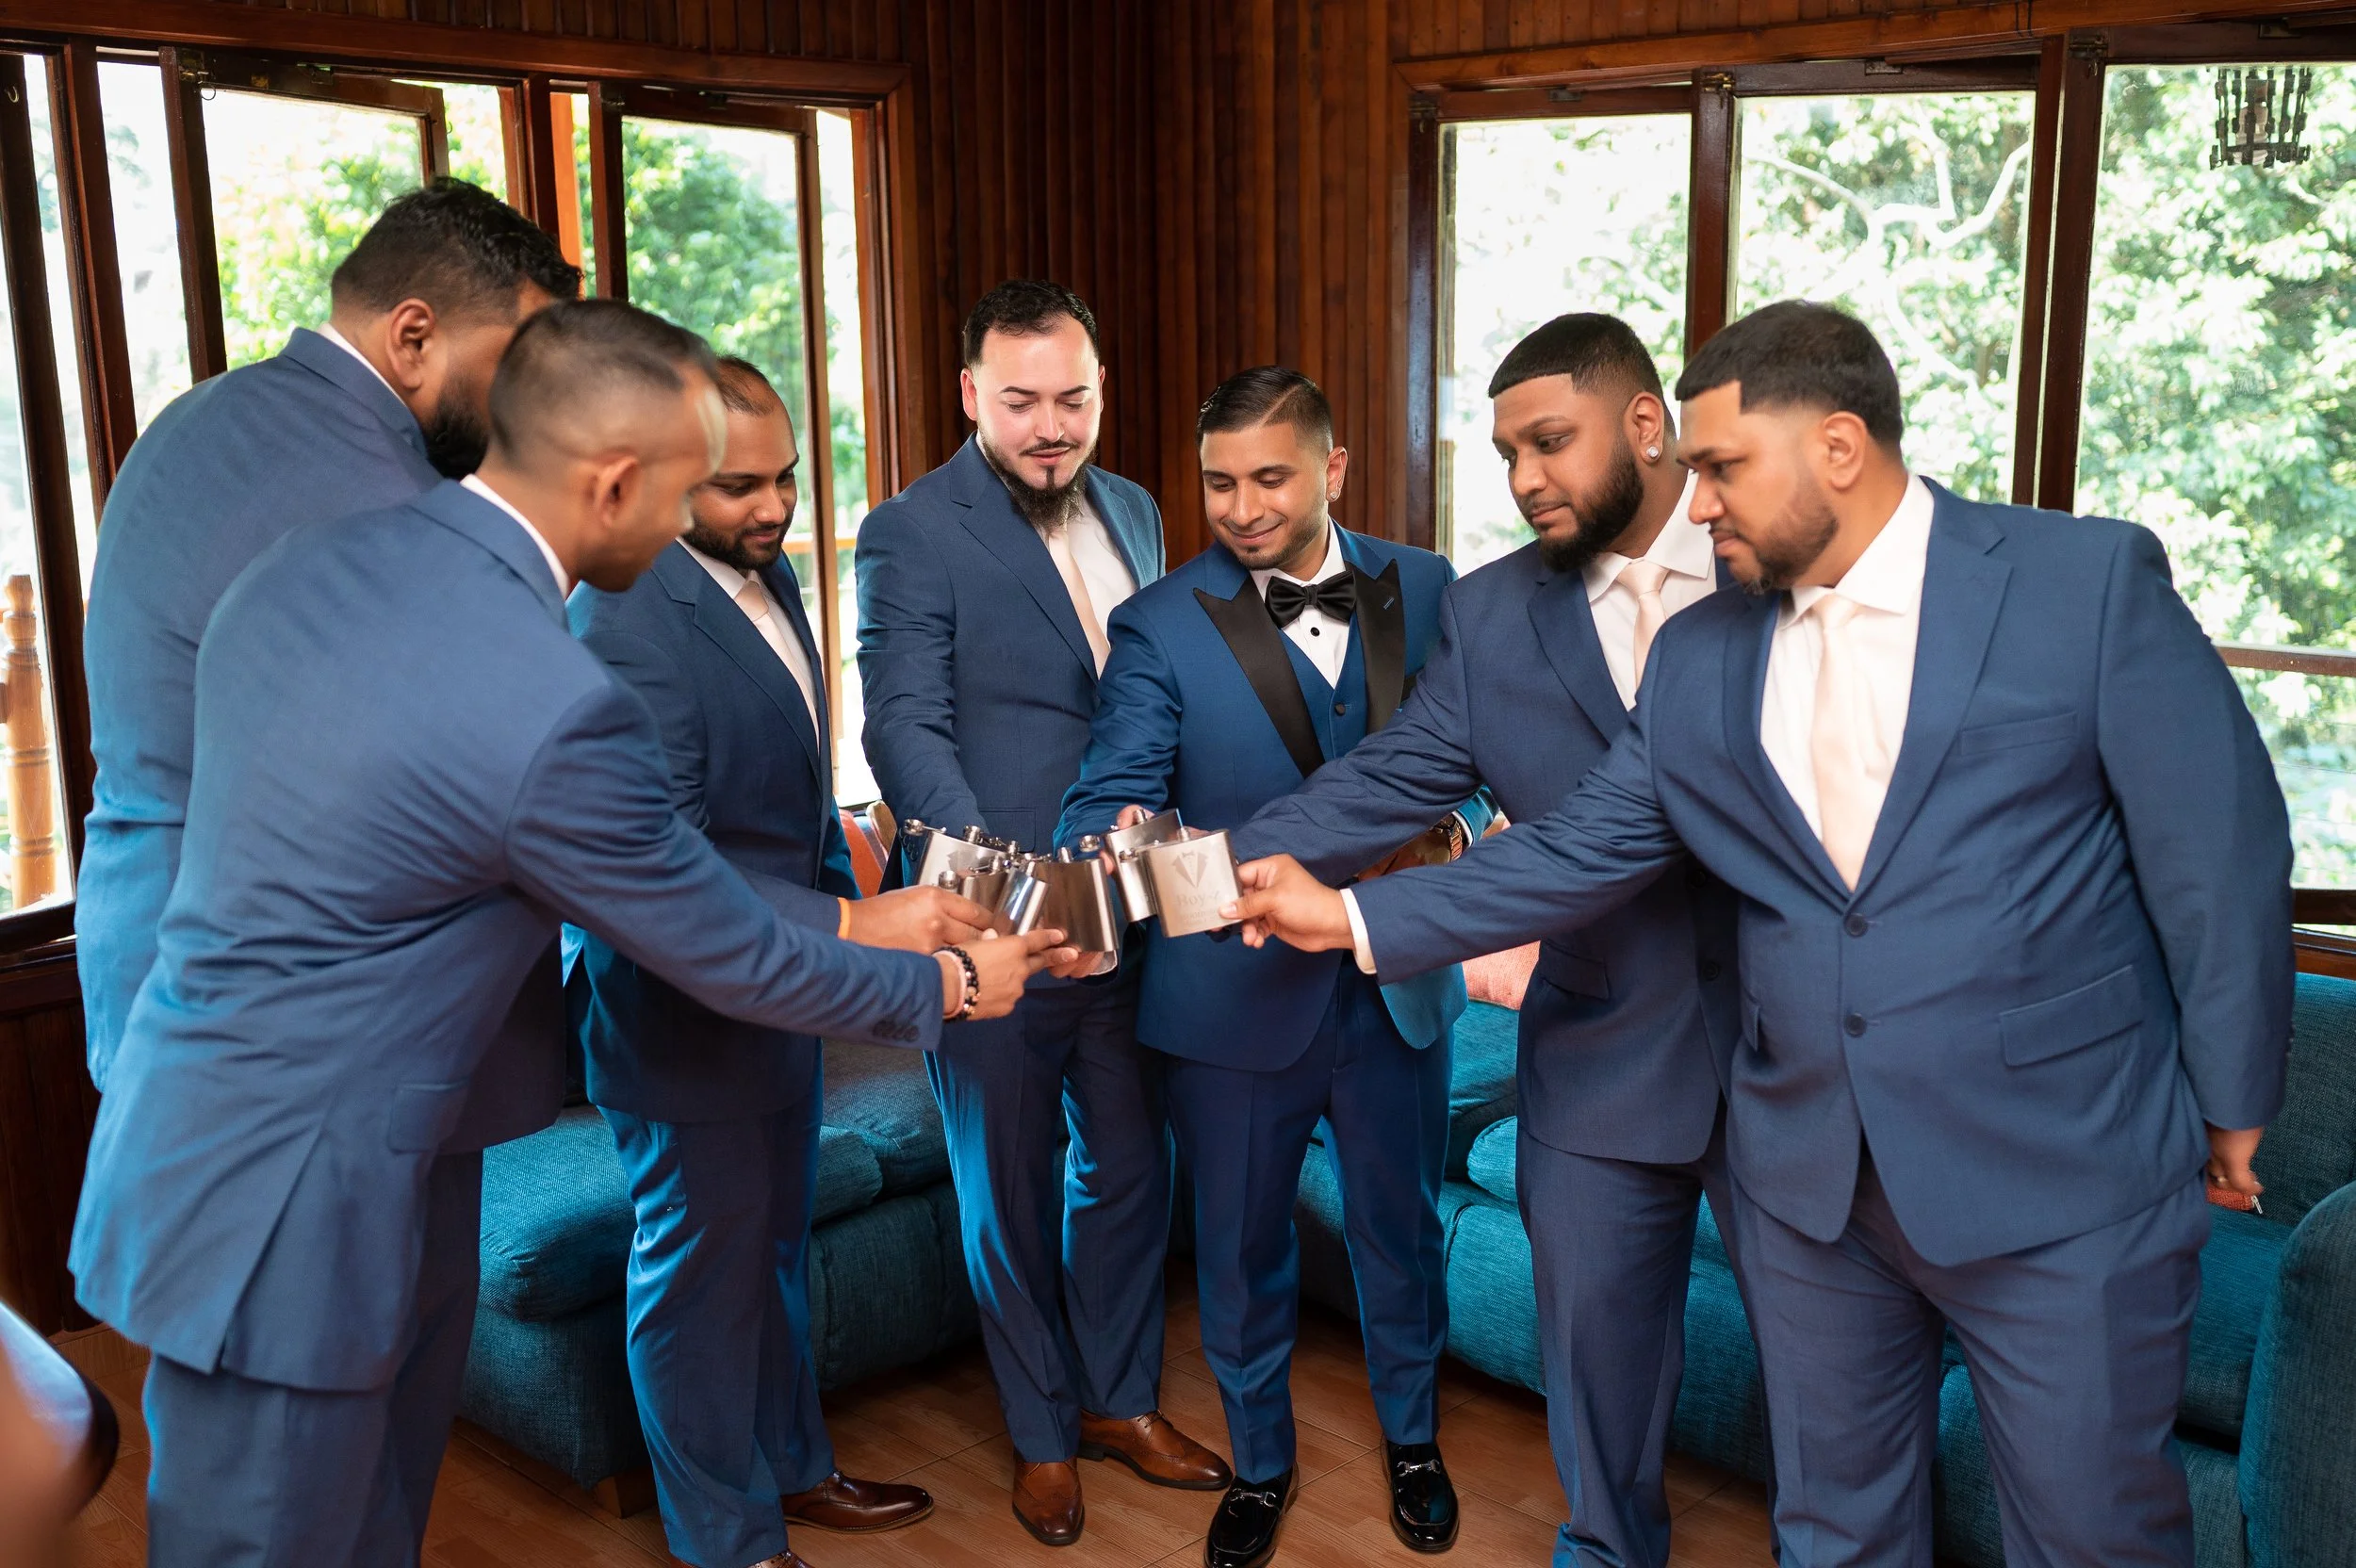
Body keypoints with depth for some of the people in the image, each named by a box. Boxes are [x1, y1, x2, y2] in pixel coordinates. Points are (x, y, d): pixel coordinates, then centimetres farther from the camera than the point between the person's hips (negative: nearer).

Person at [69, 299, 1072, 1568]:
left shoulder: (296, 564, 0)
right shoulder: (559, 710, -25)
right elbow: (734, 962, -12)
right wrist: (950, 986, 6)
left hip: (194, 1129, 8)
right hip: (279, 1216, -8)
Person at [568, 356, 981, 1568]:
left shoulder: (768, 573, 3)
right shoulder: (627, 622, -26)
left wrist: (845, 878, 12)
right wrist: (853, 923, -34)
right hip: (685, 1010, -9)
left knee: (776, 1244, 24)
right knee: (703, 1272, 9)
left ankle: (790, 1466, 44)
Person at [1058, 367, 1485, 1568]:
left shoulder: (1423, 588, 0)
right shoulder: (1161, 625, -10)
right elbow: (1108, 794, -18)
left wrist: (1450, 814, -9)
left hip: (1396, 984, 2)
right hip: (1237, 997, -2)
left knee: (1402, 1228, 20)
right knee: (1241, 1251, 15)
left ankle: (1411, 1439, 46)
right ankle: (1259, 1465, 40)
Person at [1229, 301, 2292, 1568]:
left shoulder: (2092, 583, -9)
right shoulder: (1697, 657, 4)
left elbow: (2219, 853, -7)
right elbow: (1577, 853, 3)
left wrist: (2229, 1104, -4)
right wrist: (1355, 917, -3)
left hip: (2062, 1177, -4)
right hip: (1808, 1174, 4)